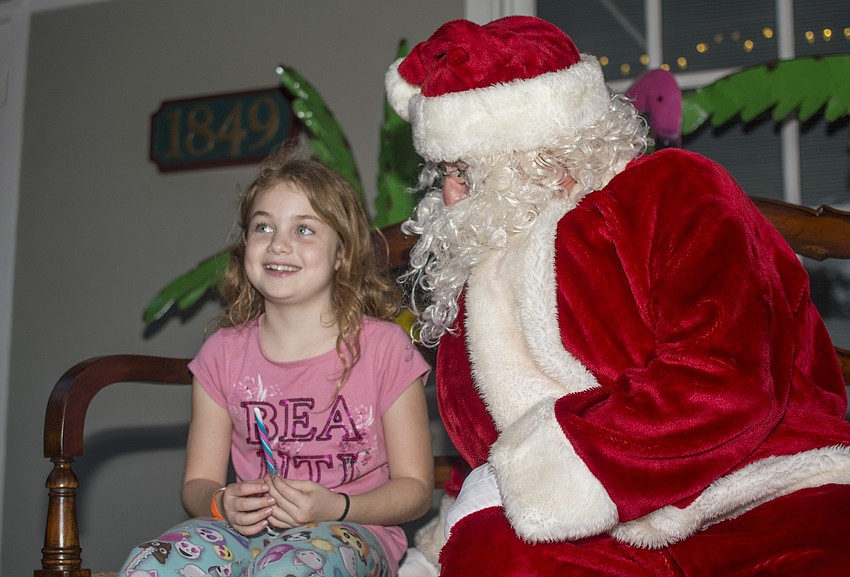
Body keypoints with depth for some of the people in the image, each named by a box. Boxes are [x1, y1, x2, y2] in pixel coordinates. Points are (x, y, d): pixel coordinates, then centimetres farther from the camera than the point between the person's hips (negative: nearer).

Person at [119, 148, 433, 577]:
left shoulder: (383, 348, -3)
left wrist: (335, 507, -18)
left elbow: (414, 487, -1)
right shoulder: (224, 354, 6)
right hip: (248, 528, 3)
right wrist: (223, 504, -13)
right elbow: (197, 482, 10)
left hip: (352, 531, -2)